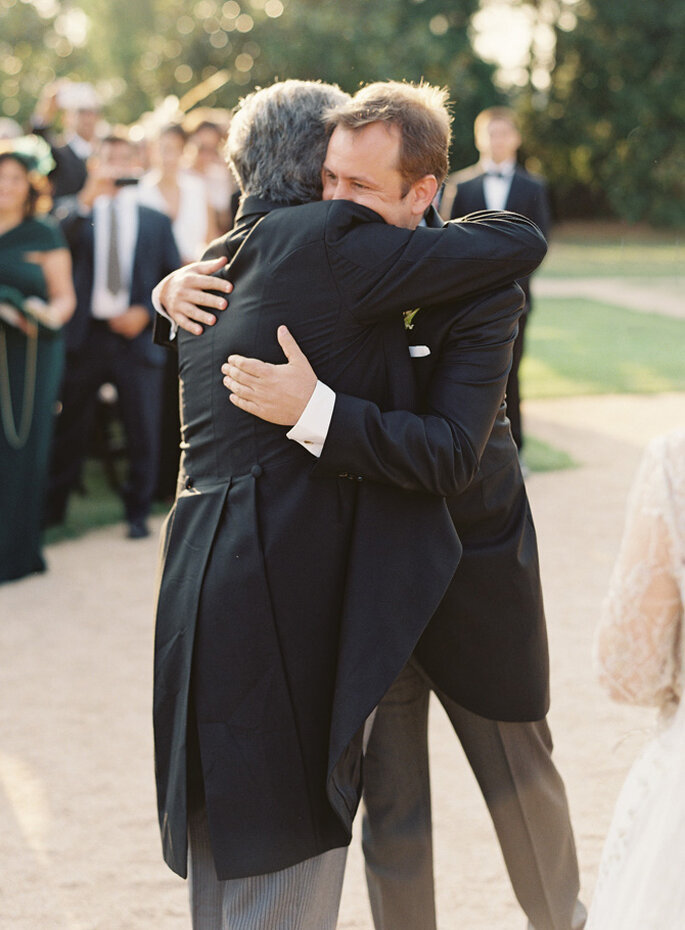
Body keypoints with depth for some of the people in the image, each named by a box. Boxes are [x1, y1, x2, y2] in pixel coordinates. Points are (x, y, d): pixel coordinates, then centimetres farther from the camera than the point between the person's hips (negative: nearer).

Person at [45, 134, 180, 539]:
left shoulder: (156, 221, 10)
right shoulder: (78, 213, 7)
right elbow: (60, 242, -16)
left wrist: (146, 313, -6)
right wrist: (88, 197, -28)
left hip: (136, 337, 1)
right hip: (85, 336, -1)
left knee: (143, 433, 2)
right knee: (71, 427, 7)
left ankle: (138, 513, 15)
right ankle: (53, 508, 19)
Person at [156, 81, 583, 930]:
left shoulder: (476, 283, -21)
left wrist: (314, 411, -42)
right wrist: (179, 287, -13)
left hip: (469, 569, -3)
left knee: (519, 774, 17)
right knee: (389, 803, 9)